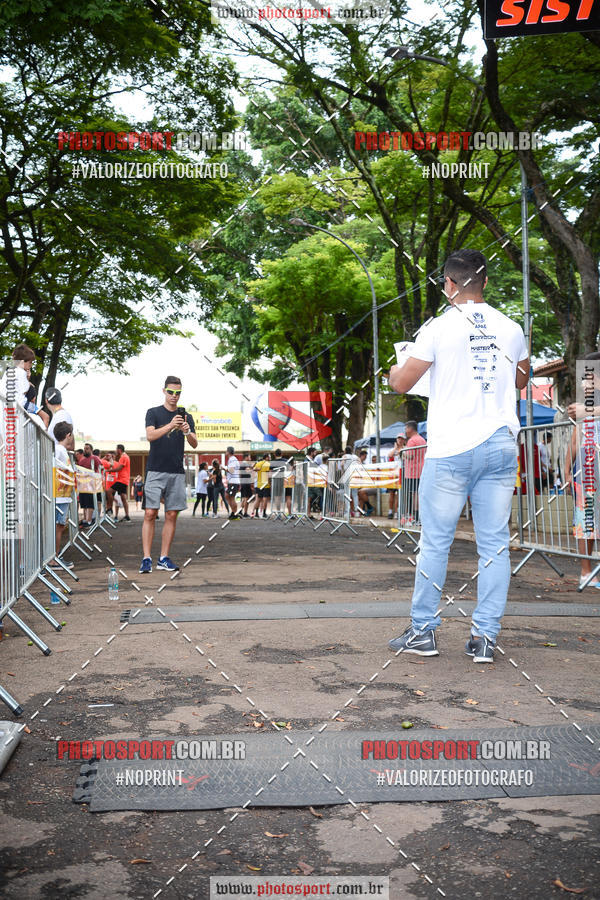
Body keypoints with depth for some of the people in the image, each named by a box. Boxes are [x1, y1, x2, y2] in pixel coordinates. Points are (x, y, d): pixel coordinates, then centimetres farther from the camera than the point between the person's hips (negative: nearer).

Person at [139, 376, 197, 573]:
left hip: (177, 472, 3)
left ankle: (164, 558, 9)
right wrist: (170, 425, -27)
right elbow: (150, 435, -13)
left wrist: (187, 432, -17)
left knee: (171, 515, 3)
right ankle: (146, 559, -6)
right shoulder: (154, 413, 4)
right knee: (150, 513, -8)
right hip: (156, 471, -3)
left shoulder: (186, 416, 12)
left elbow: (194, 444, 4)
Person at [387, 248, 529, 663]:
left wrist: (394, 369, 20)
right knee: (495, 543, 6)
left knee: (436, 542, 6)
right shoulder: (510, 329, 6)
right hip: (501, 446, 3)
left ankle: (424, 631, 13)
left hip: (451, 450, -3)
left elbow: (401, 383, -2)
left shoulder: (439, 328, -6)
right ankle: (485, 637, 7)